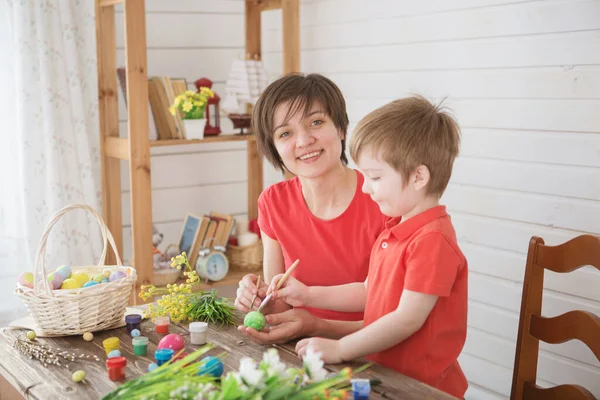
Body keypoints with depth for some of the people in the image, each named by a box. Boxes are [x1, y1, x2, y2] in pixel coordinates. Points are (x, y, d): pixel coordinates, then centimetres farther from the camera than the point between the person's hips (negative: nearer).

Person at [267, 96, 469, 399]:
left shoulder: (432, 240, -19)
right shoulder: (393, 232, 10)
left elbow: (408, 318, -21)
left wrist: (340, 349, -17)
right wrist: (309, 296, 10)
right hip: (386, 374, 8)